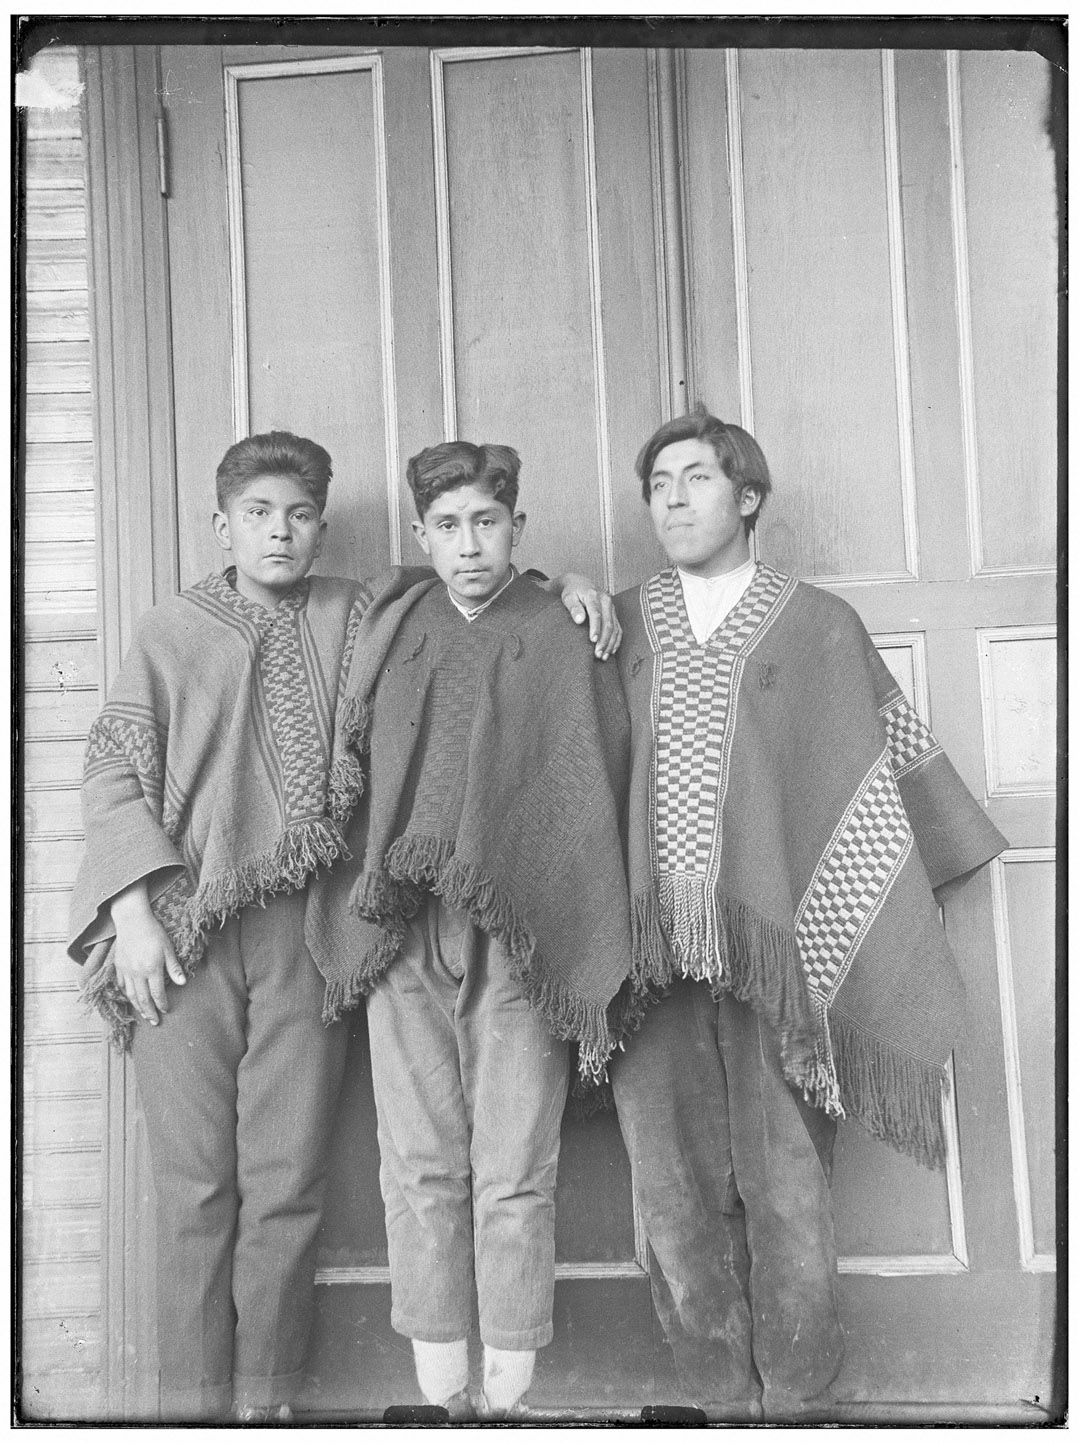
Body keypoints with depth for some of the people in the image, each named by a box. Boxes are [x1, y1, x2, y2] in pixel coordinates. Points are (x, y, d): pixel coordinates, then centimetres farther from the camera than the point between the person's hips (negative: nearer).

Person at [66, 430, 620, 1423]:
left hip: (306, 928, 1)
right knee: (195, 1184, 3)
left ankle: (266, 1397, 21)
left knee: (286, 1182, 5)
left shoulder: (358, 616, 12)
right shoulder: (171, 632, 9)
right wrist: (135, 911, -6)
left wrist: (562, 583, 1)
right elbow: (114, 773, 5)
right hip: (183, 930, 0)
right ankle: (193, 1403, 18)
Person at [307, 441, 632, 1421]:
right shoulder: (386, 634, 12)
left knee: (514, 1178, 3)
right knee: (421, 1174, 7)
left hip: (520, 942, -2)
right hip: (398, 936, 3)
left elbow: (594, 810, 0)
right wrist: (353, 927, 8)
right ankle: (442, 1397, 21)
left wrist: (595, 975, -5)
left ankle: (508, 1398, 18)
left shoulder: (563, 643, 3)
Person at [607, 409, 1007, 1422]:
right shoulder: (616, 624, 13)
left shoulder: (819, 626, 8)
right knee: (675, 1191, 5)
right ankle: (722, 1404, 21)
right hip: (650, 949, 2)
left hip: (773, 948, -1)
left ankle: (794, 1403, 19)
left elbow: (893, 772, 12)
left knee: (786, 1188, 2)